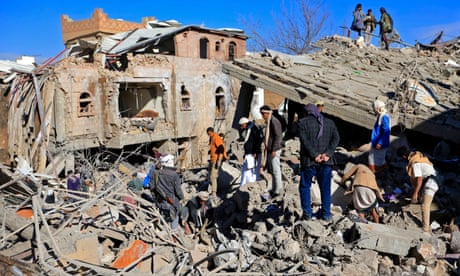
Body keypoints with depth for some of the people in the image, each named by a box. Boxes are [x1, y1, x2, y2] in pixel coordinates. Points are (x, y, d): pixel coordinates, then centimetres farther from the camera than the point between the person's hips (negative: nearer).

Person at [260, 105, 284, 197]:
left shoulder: (274, 121, -15)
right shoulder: (268, 122, 14)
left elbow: (278, 136, -19)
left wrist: (274, 150, -21)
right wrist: (266, 148, 21)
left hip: (274, 150, -10)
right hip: (269, 150, 10)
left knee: (276, 170, -2)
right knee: (272, 170, 15)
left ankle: (277, 191, 6)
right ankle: (274, 189, 25)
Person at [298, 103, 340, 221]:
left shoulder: (303, 122, -1)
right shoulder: (329, 122, 10)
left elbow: (305, 140, -13)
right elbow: (336, 138, -1)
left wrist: (315, 155, -14)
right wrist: (328, 154, -9)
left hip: (309, 161, -3)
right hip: (326, 161, 3)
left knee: (305, 187, 11)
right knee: (325, 188, 12)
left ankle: (307, 213, 10)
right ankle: (326, 214, 15)